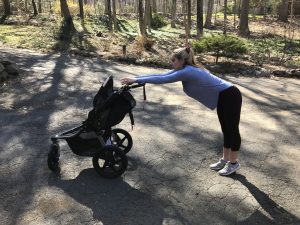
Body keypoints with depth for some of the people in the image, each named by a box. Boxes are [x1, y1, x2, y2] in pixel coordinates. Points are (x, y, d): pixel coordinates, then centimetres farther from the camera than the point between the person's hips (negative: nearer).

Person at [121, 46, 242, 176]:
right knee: (226, 130, 16)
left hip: (230, 97, -9)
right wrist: (136, 78, 1)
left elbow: (163, 80, -26)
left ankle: (234, 163, 19)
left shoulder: (187, 72, -25)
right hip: (222, 98, 9)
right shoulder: (185, 69, 3)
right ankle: (225, 160, 28)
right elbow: (162, 75, 3)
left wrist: (136, 80, -22)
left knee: (232, 130, 4)